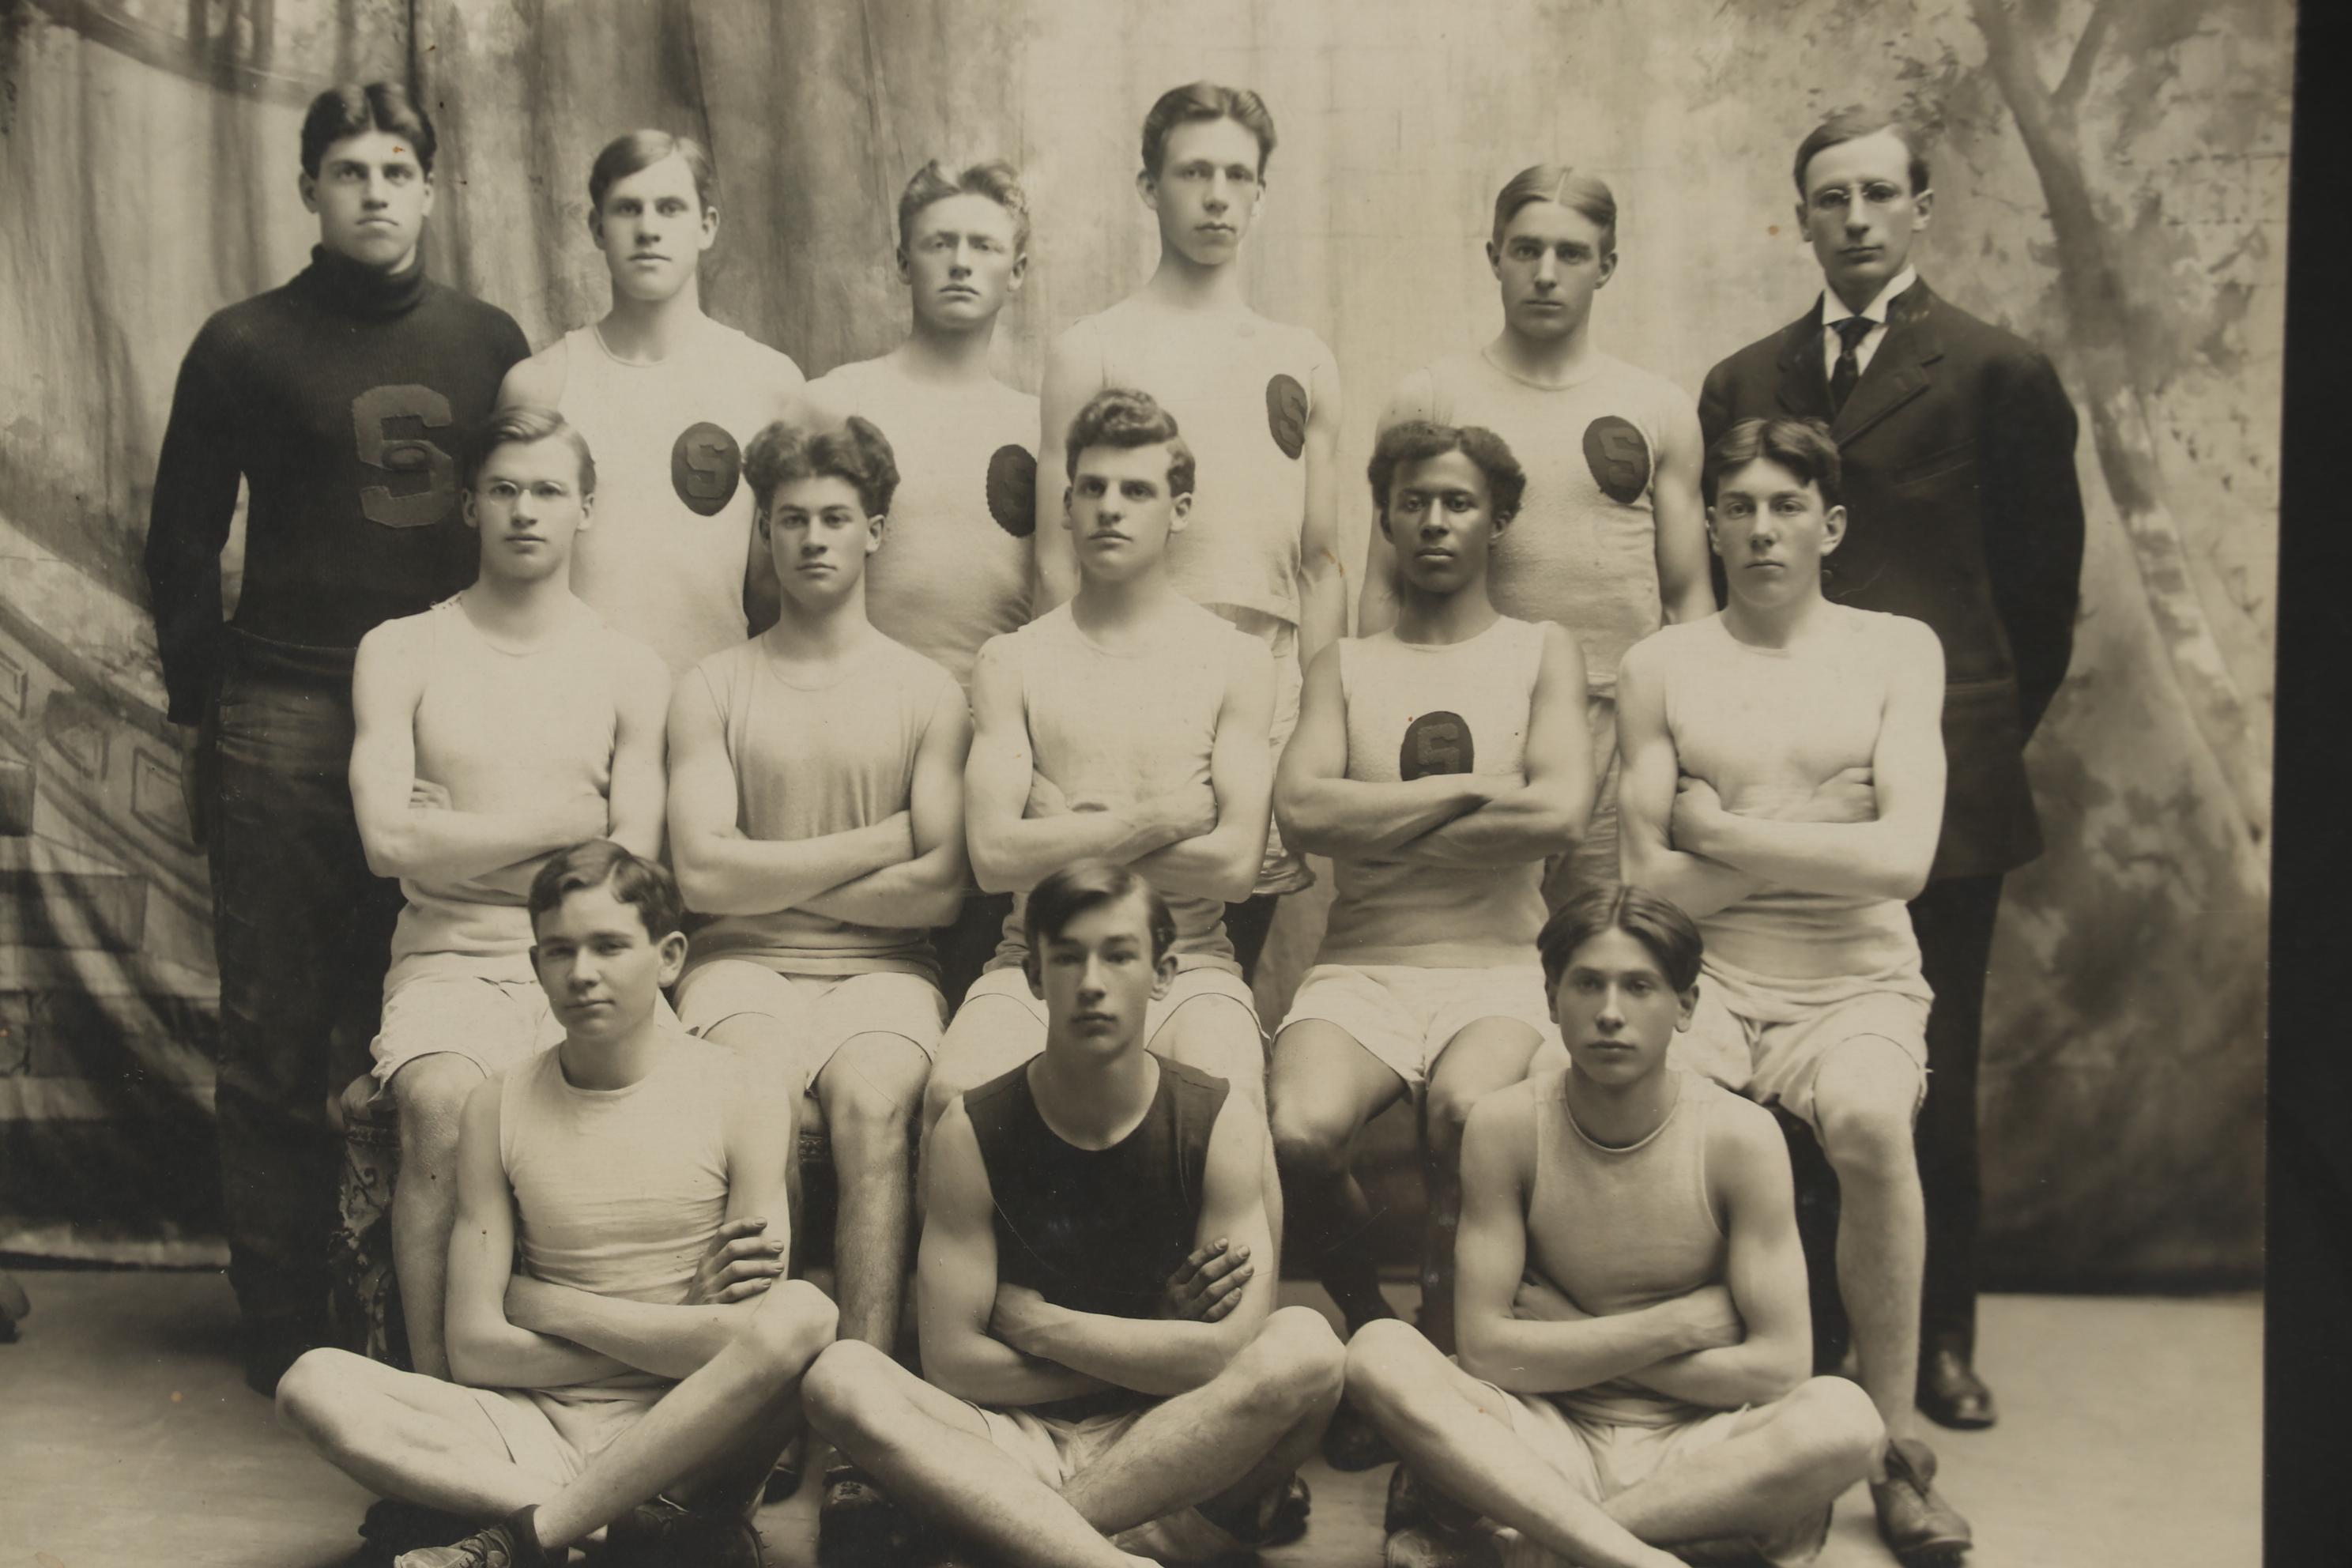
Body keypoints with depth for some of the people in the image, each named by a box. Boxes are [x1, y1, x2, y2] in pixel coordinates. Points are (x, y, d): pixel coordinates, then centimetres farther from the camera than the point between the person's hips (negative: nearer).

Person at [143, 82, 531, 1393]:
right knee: (280, 1040, 1)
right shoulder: (245, 347, 6)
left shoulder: (492, 342, 12)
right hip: (290, 727, -1)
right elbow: (183, 542, 9)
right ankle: (284, 1323, 10)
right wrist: (206, 702, 4)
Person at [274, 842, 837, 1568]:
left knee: (805, 1313, -32)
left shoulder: (742, 1098, -2)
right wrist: (672, 1342, -8)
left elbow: (748, 1341, -10)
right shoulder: (499, 1107, 5)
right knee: (315, 1384, -19)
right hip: (545, 1430, 2)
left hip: (686, 1438, -2)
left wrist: (553, 1306, -5)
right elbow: (474, 1348, 0)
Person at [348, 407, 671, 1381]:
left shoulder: (631, 672, 12)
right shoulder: (402, 652, 12)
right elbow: (389, 841, -2)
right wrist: (562, 822, 2)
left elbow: (630, 881, 3)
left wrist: (459, 841, -5)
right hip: (450, 958, 0)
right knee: (442, 1102, -33)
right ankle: (434, 1389, -24)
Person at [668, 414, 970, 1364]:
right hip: (743, 966, 0)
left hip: (882, 967, 0)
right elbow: (703, 874, -3)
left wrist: (771, 881, -1)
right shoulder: (712, 689, 11)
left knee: (871, 1105, -32)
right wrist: (881, 841, -2)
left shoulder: (927, 693, 11)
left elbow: (940, 886, -1)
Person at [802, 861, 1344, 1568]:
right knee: (839, 1377, -25)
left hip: (1181, 1443, 0)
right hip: (1017, 1443, 1)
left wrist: (1036, 1321, -9)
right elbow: (951, 1363, -8)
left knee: (1305, 1342, -29)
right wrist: (1158, 1349, -7)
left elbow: (1231, 1356, -13)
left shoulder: (1222, 1128, -3)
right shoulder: (972, 1132, -2)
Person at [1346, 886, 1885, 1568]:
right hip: (1549, 1446, 1)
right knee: (1381, 1353, -26)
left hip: (1696, 1452, 0)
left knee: (1843, 1417, -32)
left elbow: (1778, 1368, -11)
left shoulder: (1739, 1136, -9)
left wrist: (1568, 1342, -8)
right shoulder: (1505, 1127, -7)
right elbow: (1486, 1350, -10)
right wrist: (1680, 1325, -12)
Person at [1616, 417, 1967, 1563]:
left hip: (1858, 985, -1)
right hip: (1707, 983, 1)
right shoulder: (1660, 667, 9)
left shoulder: (1896, 651, 7)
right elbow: (1651, 883, 0)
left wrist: (1725, 832, -4)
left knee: (1867, 1122, -34)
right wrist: (1819, 831, -3)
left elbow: (1903, 858, -7)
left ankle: (1891, 1447, -17)